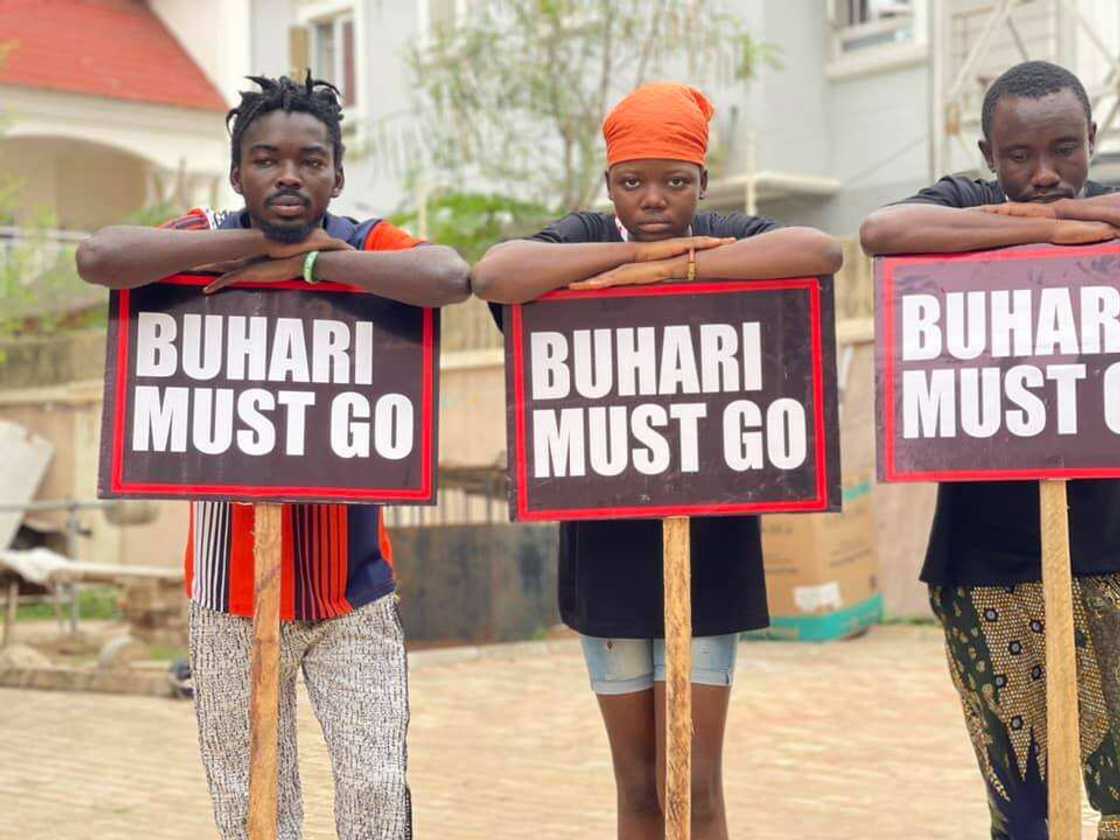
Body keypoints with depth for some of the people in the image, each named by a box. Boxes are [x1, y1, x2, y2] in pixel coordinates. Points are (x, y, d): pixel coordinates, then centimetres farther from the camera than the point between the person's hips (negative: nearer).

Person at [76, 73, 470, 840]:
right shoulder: (206, 245, -2)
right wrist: (265, 241, -21)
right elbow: (97, 257, -24)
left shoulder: (368, 247, -3)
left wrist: (306, 264, -22)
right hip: (231, 597, 1)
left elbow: (453, 277, -26)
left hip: (355, 594, 0)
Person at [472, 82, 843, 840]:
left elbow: (823, 251, -20)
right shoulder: (585, 240, 1)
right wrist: (650, 249, -19)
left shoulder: (731, 240, 1)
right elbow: (492, 275, -20)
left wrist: (675, 267, -24)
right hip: (607, 545, 1)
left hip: (709, 544, -1)